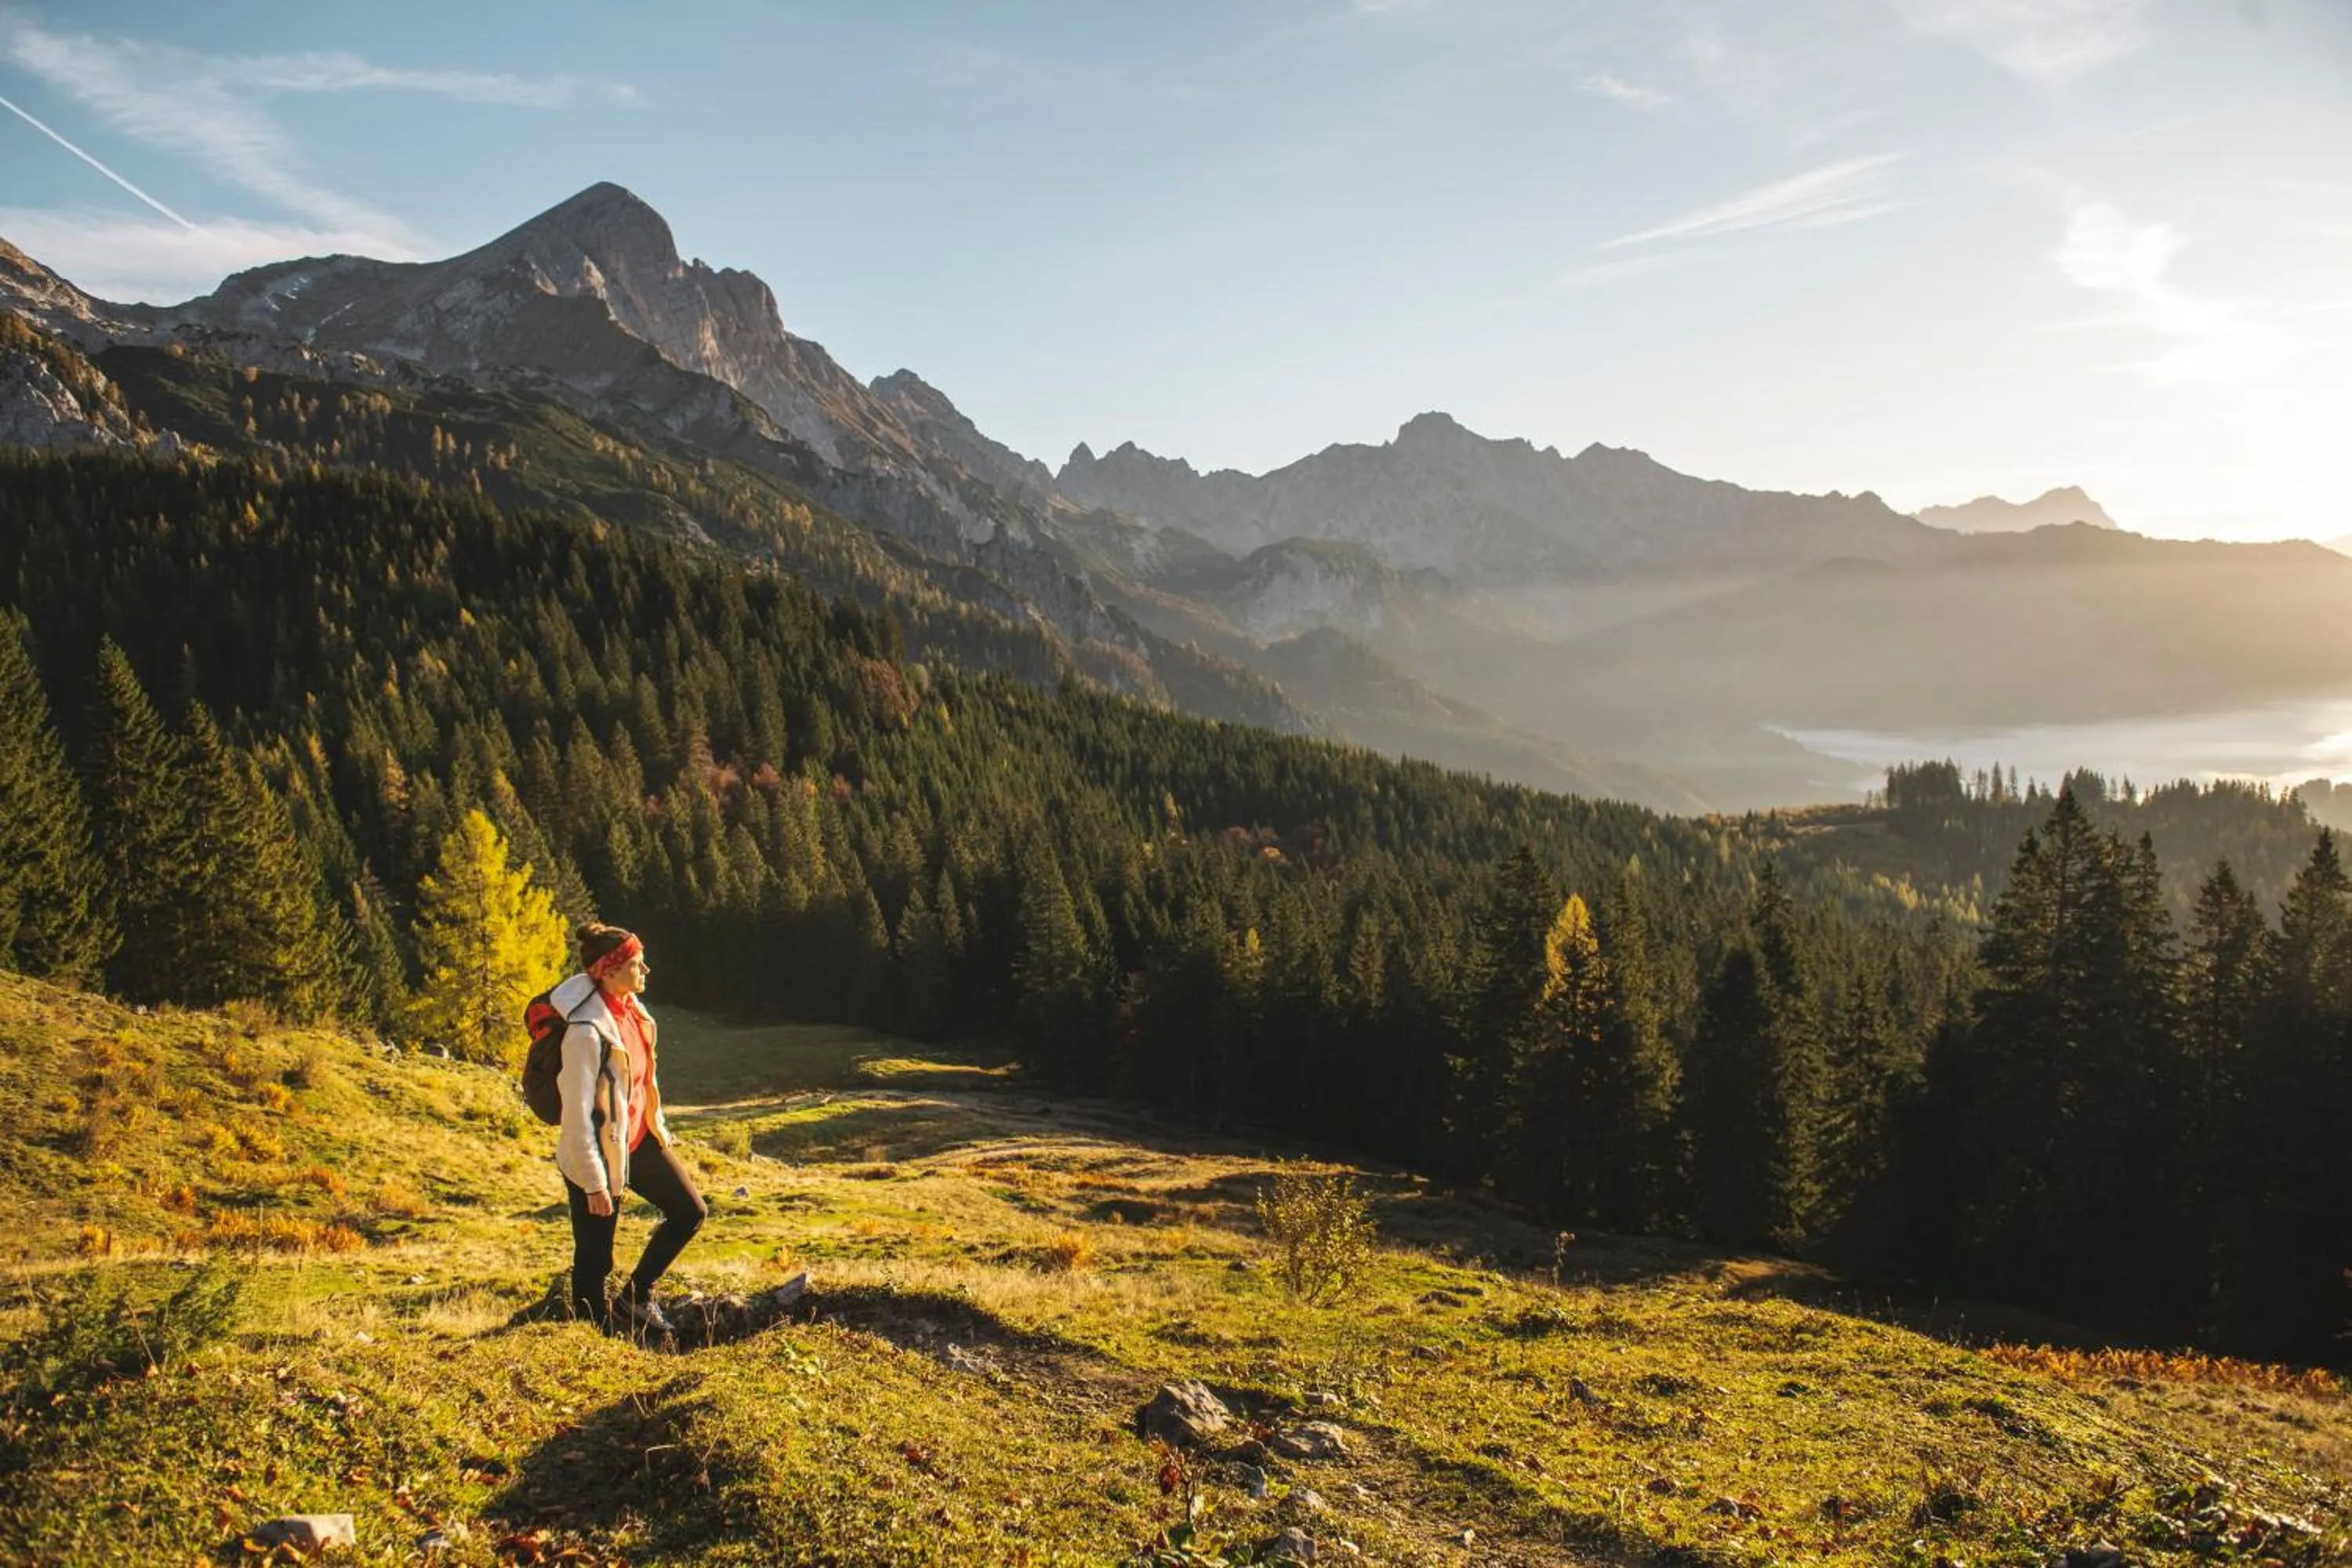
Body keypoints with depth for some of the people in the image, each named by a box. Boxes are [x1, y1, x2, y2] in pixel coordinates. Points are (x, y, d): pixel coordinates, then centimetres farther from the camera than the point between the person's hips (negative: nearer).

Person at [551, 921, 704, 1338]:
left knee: (691, 1212, 13)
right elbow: (577, 1113, -24)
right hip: (597, 1153, -9)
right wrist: (594, 1184, -21)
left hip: (637, 1140, 9)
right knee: (594, 1260, 5)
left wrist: (658, 1127, 19)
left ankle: (634, 1300, 26)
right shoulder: (587, 1030, -27)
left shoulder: (631, 1007, -1)